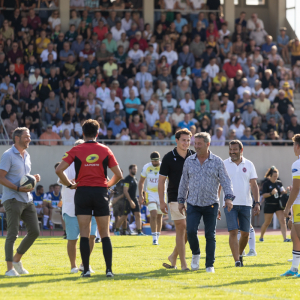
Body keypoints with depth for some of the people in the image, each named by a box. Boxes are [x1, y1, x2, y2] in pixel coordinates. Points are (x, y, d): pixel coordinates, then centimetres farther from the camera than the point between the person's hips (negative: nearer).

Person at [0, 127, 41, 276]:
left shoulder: (27, 156, 16)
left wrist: (34, 178, 5)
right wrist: (18, 188, -22)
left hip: (27, 200, 8)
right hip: (12, 200, -8)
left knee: (35, 231, 4)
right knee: (12, 233, -8)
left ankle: (17, 259, 20)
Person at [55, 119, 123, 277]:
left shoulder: (76, 150, -1)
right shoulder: (105, 150, 3)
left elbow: (59, 170, -9)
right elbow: (118, 175, 2)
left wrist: (69, 184, 3)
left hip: (82, 192, -1)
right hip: (101, 192, 1)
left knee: (84, 233, 1)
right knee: (105, 234, 5)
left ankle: (86, 270, -4)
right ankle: (109, 269, 0)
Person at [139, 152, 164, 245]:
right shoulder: (146, 167, -4)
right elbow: (141, 182, 8)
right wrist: (141, 195, 2)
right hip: (151, 194, -1)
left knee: (159, 216, 8)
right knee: (153, 215, -16)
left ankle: (157, 237, 21)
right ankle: (154, 238, -15)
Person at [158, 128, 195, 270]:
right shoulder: (168, 158, -5)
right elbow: (161, 180, -2)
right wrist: (161, 201, -7)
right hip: (175, 198, -4)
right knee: (181, 229, -7)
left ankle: (174, 257, 21)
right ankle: (183, 264, -5)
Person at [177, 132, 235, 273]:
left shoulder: (217, 162, 0)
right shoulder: (189, 161, 6)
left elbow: (226, 181, -2)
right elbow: (184, 182, 13)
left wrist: (229, 198, -16)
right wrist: (181, 200, 12)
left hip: (211, 205, -1)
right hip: (193, 204, 1)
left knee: (210, 235, -1)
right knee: (190, 231, -14)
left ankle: (210, 265, 8)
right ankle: (195, 254, 13)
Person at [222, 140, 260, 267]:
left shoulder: (249, 165, 7)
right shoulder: (224, 165, 3)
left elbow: (254, 185, 8)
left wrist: (257, 203, -1)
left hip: (246, 204, 2)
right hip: (230, 204, -2)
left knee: (245, 233, 6)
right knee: (233, 232, -13)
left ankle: (240, 255, 29)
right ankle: (237, 260, -15)